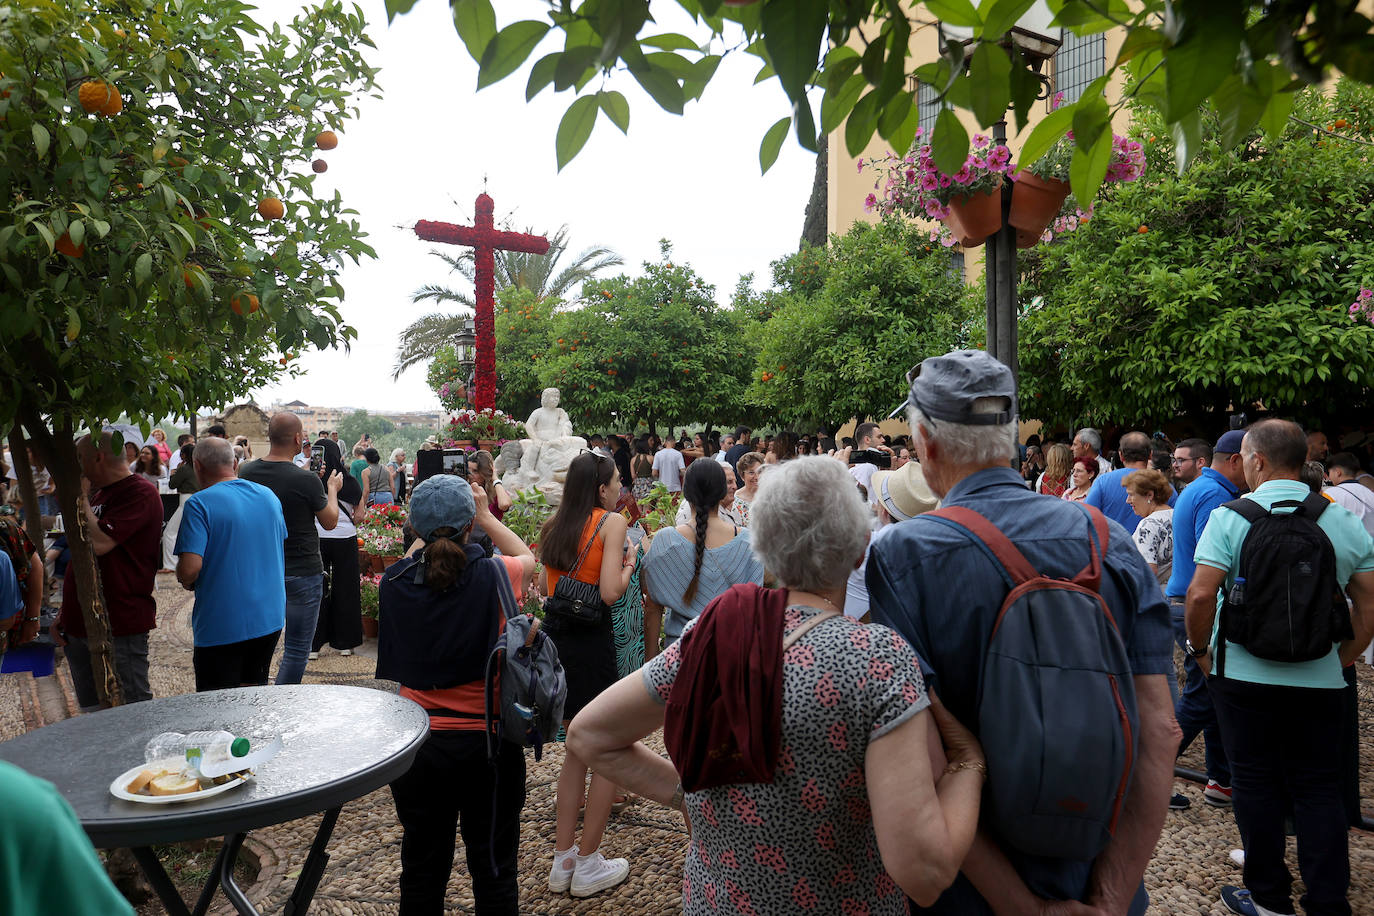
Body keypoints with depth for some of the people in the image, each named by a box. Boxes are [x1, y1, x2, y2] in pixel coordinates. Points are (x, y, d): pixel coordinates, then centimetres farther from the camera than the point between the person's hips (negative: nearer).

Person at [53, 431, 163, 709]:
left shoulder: (140, 493, -13)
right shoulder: (97, 495, 17)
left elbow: (97, 544, -25)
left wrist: (79, 497, -11)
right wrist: (63, 615, 17)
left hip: (120, 627, -9)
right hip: (79, 626, 9)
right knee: (91, 711, 15)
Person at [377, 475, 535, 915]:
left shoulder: (395, 583, -11)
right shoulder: (493, 576, -17)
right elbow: (528, 557, 6)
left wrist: (430, 530, 14)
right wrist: (485, 516, 8)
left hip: (418, 742, 3)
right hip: (487, 739, -2)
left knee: (422, 866, 21)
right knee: (494, 867, 15)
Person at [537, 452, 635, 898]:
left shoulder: (554, 524, 9)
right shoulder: (612, 521, -9)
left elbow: (544, 587, 14)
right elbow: (610, 592, -17)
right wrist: (628, 565, 1)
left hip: (554, 635, 7)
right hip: (590, 641, -7)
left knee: (578, 747, 21)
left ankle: (563, 858, 28)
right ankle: (588, 865, 18)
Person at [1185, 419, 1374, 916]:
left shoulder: (1230, 517, -11)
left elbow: (1200, 595, -17)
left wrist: (1199, 649, -2)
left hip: (1243, 675, -3)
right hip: (1321, 683, 3)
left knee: (1255, 783, 9)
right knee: (1319, 788, 13)